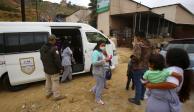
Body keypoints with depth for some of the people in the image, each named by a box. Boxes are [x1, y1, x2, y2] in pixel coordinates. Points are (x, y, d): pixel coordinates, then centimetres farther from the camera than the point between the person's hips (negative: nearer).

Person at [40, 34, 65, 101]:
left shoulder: (42, 48, 4)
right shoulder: (54, 49, -24)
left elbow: (42, 58, 14)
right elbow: (57, 60, -24)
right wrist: (60, 68, -15)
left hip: (46, 69, 8)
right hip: (53, 69, -8)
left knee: (48, 81, 23)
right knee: (55, 82, 4)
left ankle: (48, 93, 39)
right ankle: (57, 96, 15)